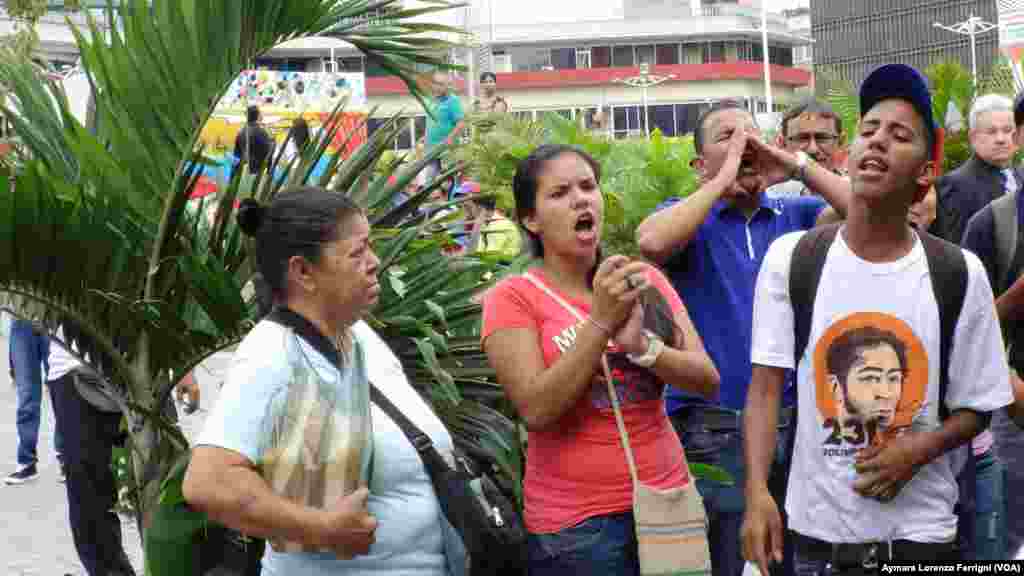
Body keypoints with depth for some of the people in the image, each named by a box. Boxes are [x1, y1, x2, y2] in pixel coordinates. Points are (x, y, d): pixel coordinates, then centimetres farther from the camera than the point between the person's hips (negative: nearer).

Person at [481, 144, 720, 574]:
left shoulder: (645, 280, 6)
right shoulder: (513, 298, -6)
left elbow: (707, 380, -1)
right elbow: (536, 411, -16)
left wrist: (641, 345, -18)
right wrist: (600, 321, -22)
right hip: (575, 523, -4)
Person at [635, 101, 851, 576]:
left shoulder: (795, 215, 8)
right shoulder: (687, 217, 0)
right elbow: (650, 242, -23)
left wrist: (795, 164, -9)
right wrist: (723, 180, -14)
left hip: (794, 422, 3)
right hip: (713, 431, -3)